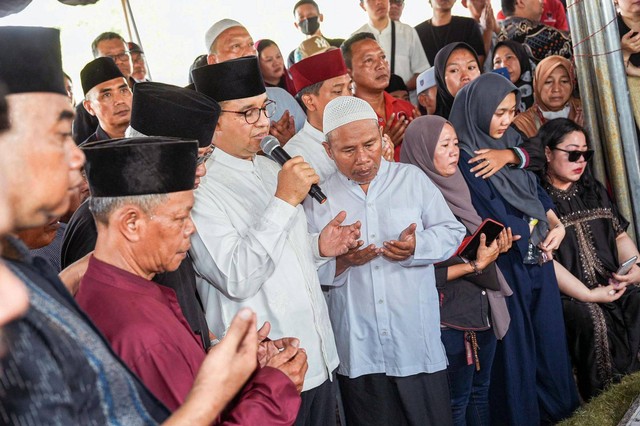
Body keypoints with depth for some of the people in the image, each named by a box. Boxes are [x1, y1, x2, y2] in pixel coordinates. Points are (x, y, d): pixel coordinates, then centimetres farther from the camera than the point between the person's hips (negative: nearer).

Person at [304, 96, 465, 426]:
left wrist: (417, 247, -14)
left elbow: (452, 232, 5)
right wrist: (339, 262, -19)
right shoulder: (317, 199, 2)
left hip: (418, 341, 1)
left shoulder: (412, 179, 5)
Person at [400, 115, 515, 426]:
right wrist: (475, 265, -19)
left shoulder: (454, 188, 9)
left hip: (482, 307, 8)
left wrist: (494, 248, -2)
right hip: (449, 317, -8)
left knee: (480, 391, 17)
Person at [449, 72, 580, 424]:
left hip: (538, 258, 7)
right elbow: (495, 219, -19)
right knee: (516, 345, 5)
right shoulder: (465, 159, -16)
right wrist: (537, 228, -6)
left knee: (549, 334, 16)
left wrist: (557, 225, -5)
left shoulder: (511, 142, 9)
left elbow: (537, 191, 12)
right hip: (507, 266, -7)